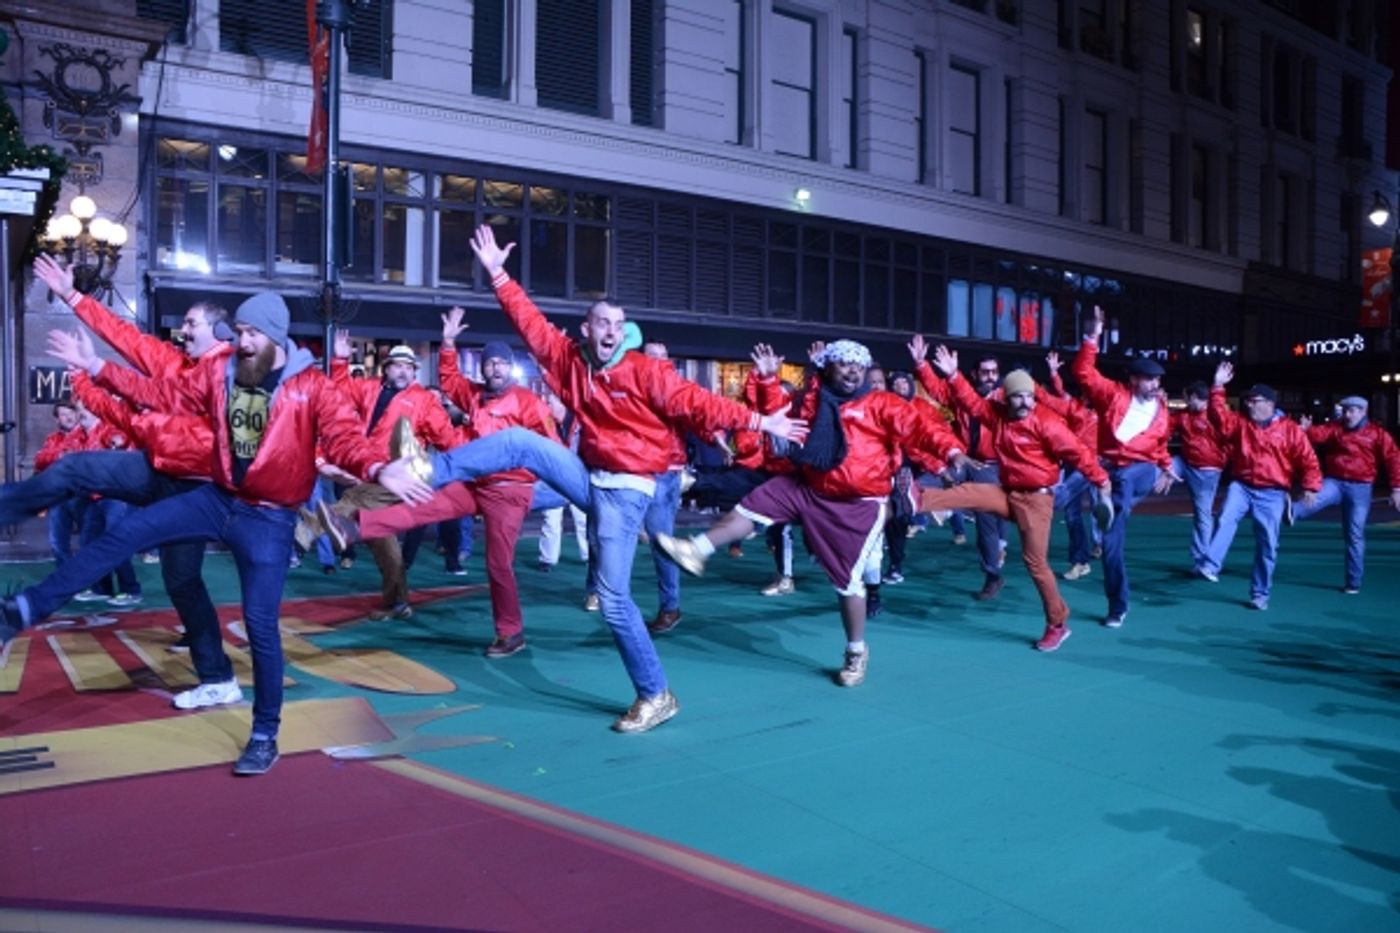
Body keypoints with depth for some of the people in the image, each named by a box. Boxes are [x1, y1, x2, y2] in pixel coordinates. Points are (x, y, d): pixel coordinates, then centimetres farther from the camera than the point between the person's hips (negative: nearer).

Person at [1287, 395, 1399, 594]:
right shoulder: (1335, 428, 5)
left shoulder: (1378, 434, 1)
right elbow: (1319, 434, -14)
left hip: (1359, 488, -2)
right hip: (1334, 482, 2)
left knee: (1354, 535, 2)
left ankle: (1353, 582, 10)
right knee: (1315, 498, -34)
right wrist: (1306, 429, -37)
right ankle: (1290, 513, -63)